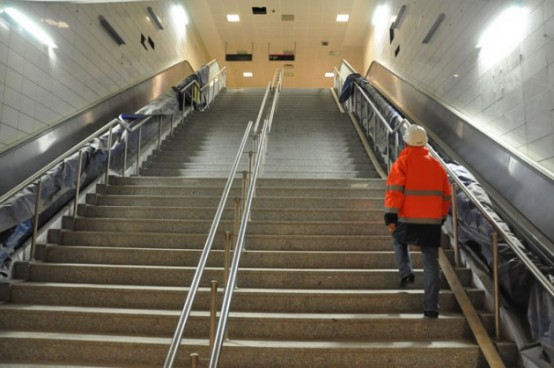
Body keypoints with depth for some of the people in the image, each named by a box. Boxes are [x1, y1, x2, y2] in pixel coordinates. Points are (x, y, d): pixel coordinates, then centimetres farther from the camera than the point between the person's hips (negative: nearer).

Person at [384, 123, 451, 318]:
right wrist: (441, 216, 27)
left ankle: (406, 272, 11)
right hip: (433, 222, 3)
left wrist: (390, 216, -11)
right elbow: (446, 195, 17)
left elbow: (394, 191, -12)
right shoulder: (436, 165, 12)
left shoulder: (402, 162, -3)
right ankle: (431, 307, 9)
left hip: (408, 221, -3)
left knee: (398, 240, 29)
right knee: (431, 263, 8)